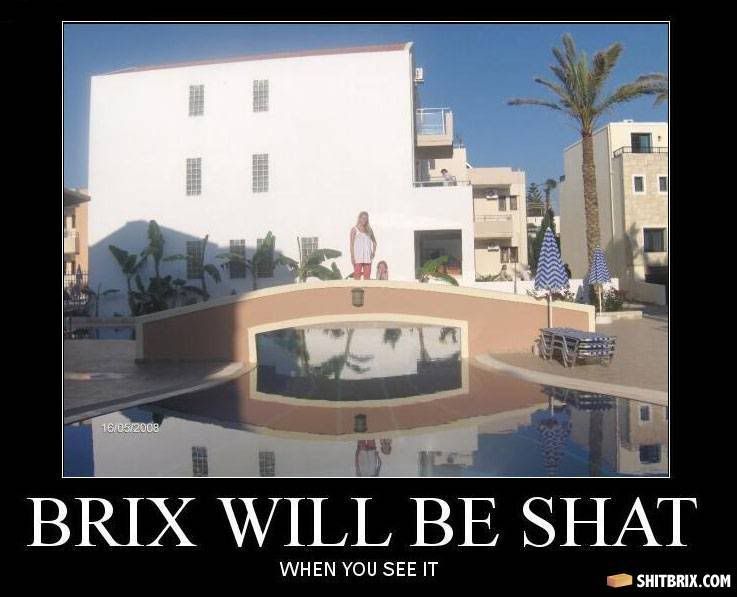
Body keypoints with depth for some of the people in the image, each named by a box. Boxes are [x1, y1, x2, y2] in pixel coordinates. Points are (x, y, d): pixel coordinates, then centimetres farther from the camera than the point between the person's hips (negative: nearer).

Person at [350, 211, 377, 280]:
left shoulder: (369, 230, 13)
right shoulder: (354, 229, 1)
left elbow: (374, 242, 22)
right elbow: (352, 244, -3)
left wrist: (374, 251, 5)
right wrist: (352, 256, -11)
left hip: (367, 256, 4)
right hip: (358, 256, -4)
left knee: (367, 275, 1)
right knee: (357, 275, -8)